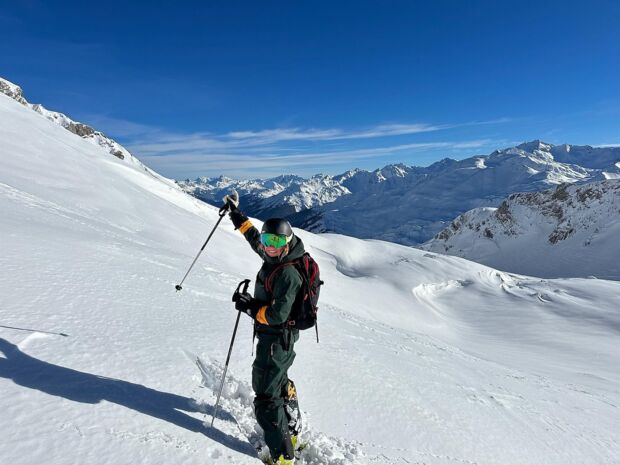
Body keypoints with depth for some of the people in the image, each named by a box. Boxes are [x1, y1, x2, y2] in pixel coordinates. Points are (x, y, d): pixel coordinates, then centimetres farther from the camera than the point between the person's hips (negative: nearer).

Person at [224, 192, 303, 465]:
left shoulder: (288, 273, -27)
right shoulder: (275, 259, -1)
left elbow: (277, 315, -30)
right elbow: (254, 237, 17)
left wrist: (249, 307, -16)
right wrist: (236, 214, 23)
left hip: (276, 339, -10)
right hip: (278, 337, 10)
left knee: (266, 397, -1)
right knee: (277, 381, 26)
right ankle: (288, 431, 45)